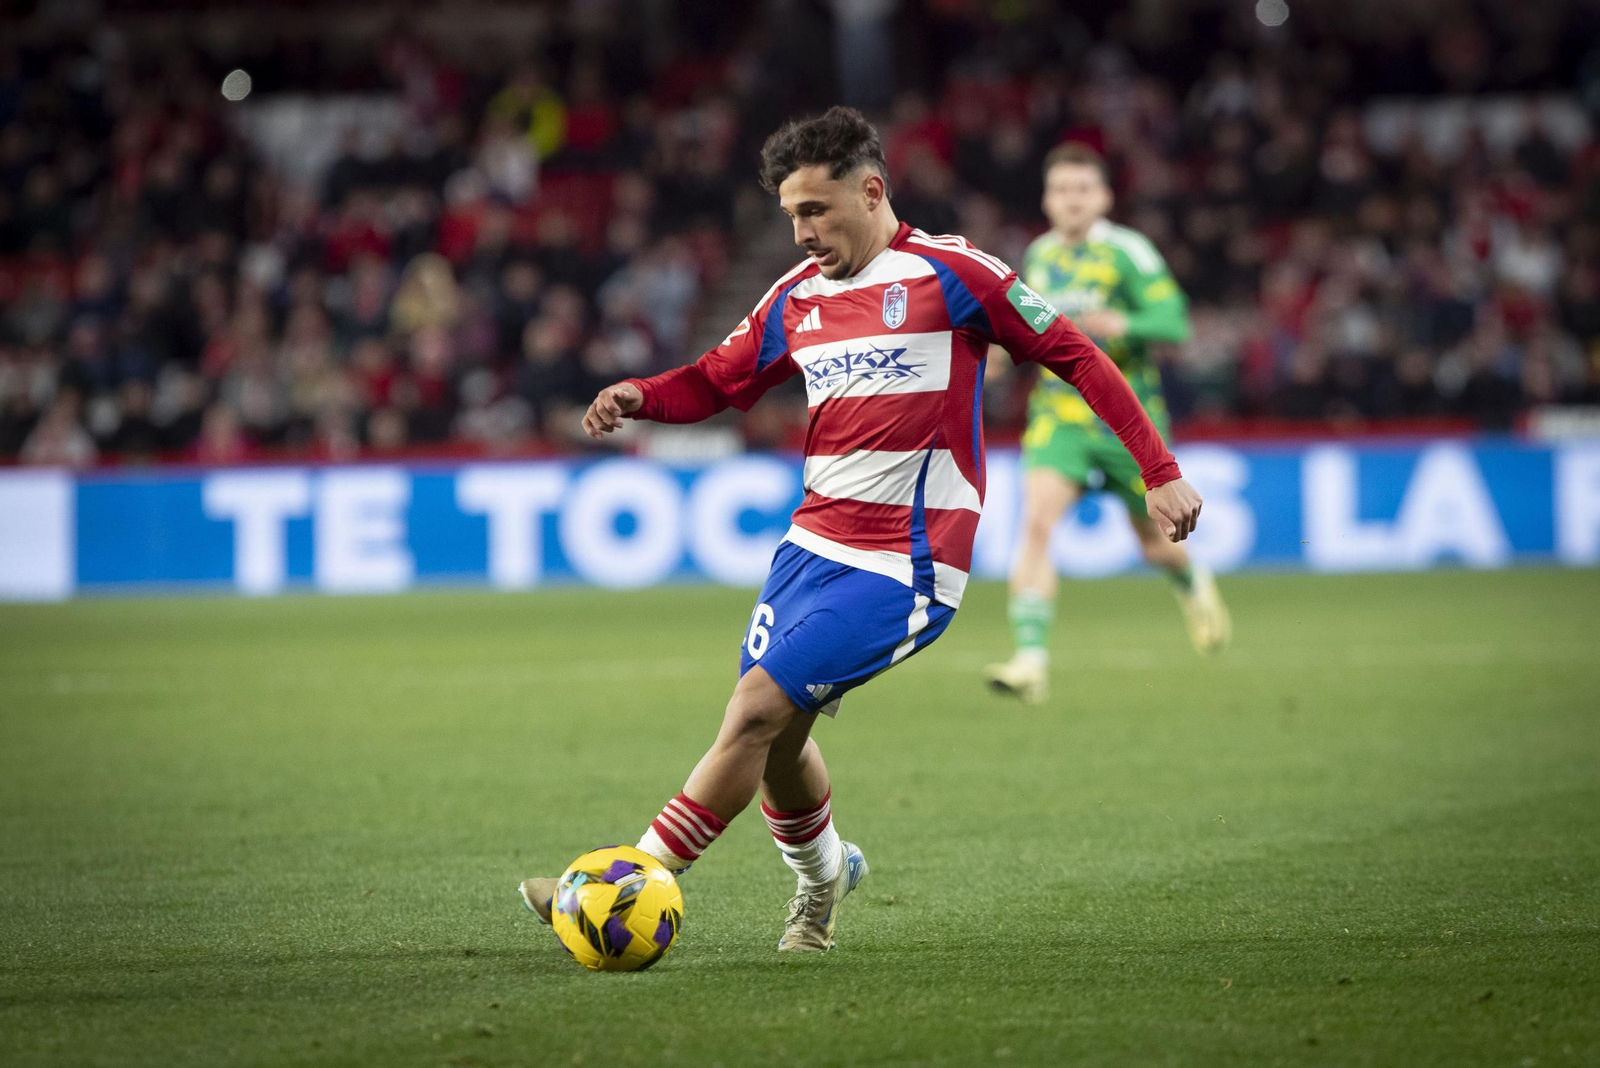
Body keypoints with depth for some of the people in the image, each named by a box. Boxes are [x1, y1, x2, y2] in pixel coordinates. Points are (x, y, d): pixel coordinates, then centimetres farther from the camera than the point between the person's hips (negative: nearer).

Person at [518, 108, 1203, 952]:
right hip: (812, 546, 6)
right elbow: (716, 381, 20)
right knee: (775, 739, 8)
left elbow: (1075, 356, -3)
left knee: (757, 709, -16)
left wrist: (1158, 472, -6)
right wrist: (638, 398, -2)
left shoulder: (947, 273, -7)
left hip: (901, 567, -6)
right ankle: (820, 875, 37)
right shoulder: (796, 297, 10)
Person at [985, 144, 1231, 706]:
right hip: (1058, 416, 3)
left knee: (1154, 542, 12)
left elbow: (1173, 322, -16)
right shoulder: (1038, 257, 8)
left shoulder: (1126, 252, -9)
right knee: (1036, 523, -21)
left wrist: (1120, 325, -34)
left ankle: (1194, 584, 50)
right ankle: (1031, 660, -26)